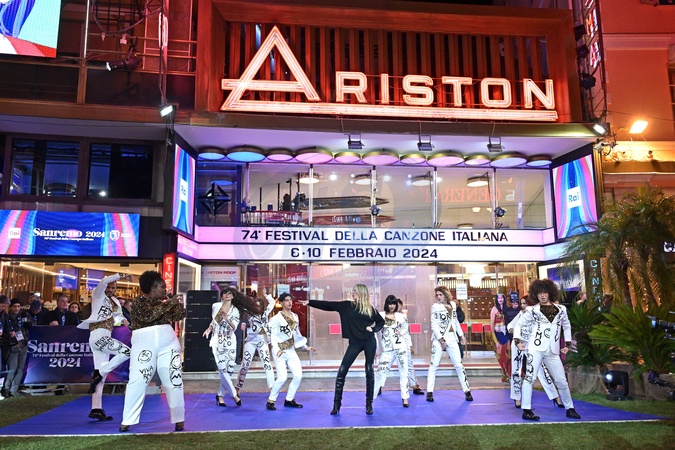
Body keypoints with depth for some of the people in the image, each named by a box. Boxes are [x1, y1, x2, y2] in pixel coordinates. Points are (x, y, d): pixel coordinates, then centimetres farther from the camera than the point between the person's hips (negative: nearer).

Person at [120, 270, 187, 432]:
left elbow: (180, 316, 15)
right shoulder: (139, 302, 0)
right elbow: (148, 315, -19)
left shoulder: (164, 302, 16)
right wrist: (169, 304, -18)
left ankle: (179, 420, 11)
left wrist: (178, 302, 1)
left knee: (174, 380, 3)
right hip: (144, 345, -4)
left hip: (167, 343, 4)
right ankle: (127, 421, 6)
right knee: (137, 382, -4)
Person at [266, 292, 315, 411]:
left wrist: (305, 347, 15)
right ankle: (270, 401, 4)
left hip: (291, 350, 6)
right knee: (282, 377, -14)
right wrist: (277, 350, -24)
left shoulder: (295, 316, 10)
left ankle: (289, 400, 15)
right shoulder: (277, 318, -9)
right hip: (280, 351, -6)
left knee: (298, 375, -2)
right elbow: (273, 336, -11)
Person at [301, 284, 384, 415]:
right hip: (354, 342, 1)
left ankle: (369, 404, 18)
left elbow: (381, 321, 12)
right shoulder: (346, 305, 2)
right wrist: (310, 302, -5)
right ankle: (336, 404, 5)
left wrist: (374, 329, -8)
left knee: (369, 372, 5)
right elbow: (327, 305, -1)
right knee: (342, 372, -5)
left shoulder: (370, 308, 1)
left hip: (369, 342, -1)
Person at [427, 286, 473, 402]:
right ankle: (429, 392, 5)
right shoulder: (435, 306, -4)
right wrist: (441, 340, -15)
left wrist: (461, 335, 17)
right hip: (439, 339, -3)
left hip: (452, 338, 3)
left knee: (459, 365, 3)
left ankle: (467, 390, 11)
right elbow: (434, 325, -9)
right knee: (434, 365, -1)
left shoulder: (453, 304, 8)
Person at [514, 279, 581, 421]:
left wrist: (567, 344, 18)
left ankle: (570, 409, 27)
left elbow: (567, 326, 24)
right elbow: (519, 324, 6)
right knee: (530, 377, -9)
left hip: (552, 351, 3)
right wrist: (518, 341, -6)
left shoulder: (561, 309, 10)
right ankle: (526, 410, -7)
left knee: (561, 381, 10)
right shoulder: (532, 310, 2)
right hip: (536, 348, -3)